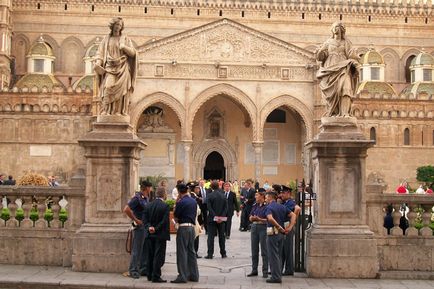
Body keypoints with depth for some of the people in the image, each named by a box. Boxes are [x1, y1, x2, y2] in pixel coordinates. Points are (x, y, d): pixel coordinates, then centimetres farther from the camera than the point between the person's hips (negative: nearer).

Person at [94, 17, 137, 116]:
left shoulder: (126, 39, 14)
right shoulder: (106, 39, 16)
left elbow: (133, 53, 6)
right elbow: (100, 52, 9)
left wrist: (124, 47, -12)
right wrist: (98, 62, -10)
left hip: (122, 68, 1)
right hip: (110, 67, 0)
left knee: (121, 90, -10)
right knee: (108, 88, -18)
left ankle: (118, 112, -11)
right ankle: (105, 111, -21)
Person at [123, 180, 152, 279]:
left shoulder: (145, 198, 13)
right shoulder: (137, 198, -15)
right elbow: (126, 209, -24)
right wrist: (135, 220, -18)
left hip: (146, 226, 9)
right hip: (140, 226, -9)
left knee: (145, 249, 13)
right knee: (137, 249, -4)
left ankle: (143, 269, 21)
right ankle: (133, 271, 3)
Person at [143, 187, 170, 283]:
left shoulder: (149, 205, 4)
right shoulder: (165, 206, -13)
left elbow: (144, 219, -1)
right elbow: (165, 221, -18)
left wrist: (149, 227, -9)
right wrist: (156, 229, -11)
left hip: (150, 235, 6)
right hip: (160, 235, -6)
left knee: (150, 256, 15)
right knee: (158, 256, 0)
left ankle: (150, 275, 21)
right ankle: (155, 277, -1)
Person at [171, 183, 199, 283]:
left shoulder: (181, 202, -12)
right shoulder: (194, 201, 9)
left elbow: (175, 216, -6)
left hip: (183, 227, -7)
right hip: (192, 227, 7)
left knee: (182, 252, -2)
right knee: (191, 251, 14)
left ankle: (182, 276, -1)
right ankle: (194, 275, 17)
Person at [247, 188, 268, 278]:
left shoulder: (267, 206, -9)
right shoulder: (255, 205, 12)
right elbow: (250, 217, 14)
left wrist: (259, 219, -21)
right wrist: (252, 218, -8)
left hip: (263, 228, -7)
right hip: (254, 227, 7)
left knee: (264, 250, -1)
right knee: (254, 250, 11)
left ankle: (265, 271, 6)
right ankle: (254, 270, 20)